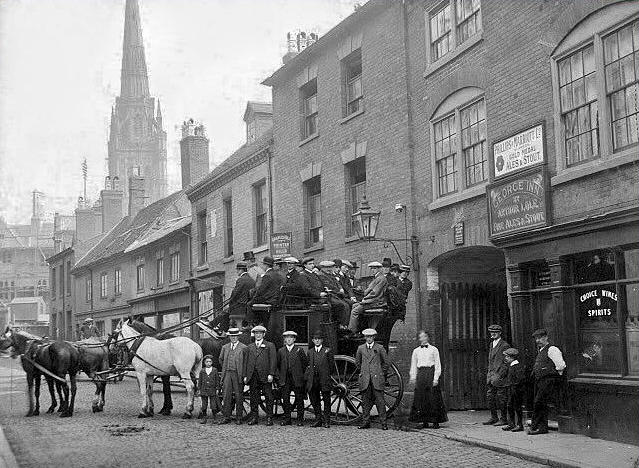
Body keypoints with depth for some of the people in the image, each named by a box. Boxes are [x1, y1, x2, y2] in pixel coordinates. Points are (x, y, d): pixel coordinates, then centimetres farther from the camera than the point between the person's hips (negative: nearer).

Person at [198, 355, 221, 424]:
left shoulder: (215, 370, 2)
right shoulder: (202, 371, 4)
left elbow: (217, 380, 6)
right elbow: (200, 380, 8)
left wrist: (217, 388, 2)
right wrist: (199, 389, 4)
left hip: (212, 390, -1)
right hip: (204, 390, 1)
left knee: (213, 405, 0)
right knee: (204, 405, 5)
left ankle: (213, 418, 11)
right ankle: (204, 418, 14)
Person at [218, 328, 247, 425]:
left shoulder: (243, 348, 0)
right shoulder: (225, 347, 13)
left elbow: (246, 362, 0)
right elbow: (221, 360, 23)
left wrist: (243, 375, -2)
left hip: (238, 374, -3)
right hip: (227, 374, 3)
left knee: (239, 396, 0)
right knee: (226, 395, -1)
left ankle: (239, 418, 7)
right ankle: (226, 417, 2)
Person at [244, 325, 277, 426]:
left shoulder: (270, 346, 6)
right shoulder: (250, 347, 19)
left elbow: (273, 360, -1)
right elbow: (247, 362, 17)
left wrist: (271, 374, -11)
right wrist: (245, 376, 8)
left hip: (265, 376, -4)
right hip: (253, 377, 4)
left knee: (268, 398, -2)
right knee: (254, 399, 5)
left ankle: (269, 418, 1)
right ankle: (254, 418, 11)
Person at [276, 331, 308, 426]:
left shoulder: (299, 350, 2)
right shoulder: (281, 351, 10)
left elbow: (305, 363, 5)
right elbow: (277, 365, 14)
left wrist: (301, 374, 2)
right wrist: (279, 376, 7)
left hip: (297, 379, -2)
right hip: (284, 380, 2)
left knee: (299, 400, 2)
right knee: (285, 399, 1)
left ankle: (300, 419, 8)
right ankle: (287, 419, 9)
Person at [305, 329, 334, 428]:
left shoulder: (328, 350, 2)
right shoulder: (310, 352, 14)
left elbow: (331, 365, 5)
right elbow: (309, 365, 17)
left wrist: (326, 375, 5)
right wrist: (307, 377, 7)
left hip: (324, 379, -4)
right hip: (313, 380, 4)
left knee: (326, 401, 0)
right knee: (314, 401, 7)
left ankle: (326, 421, 6)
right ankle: (318, 419, 18)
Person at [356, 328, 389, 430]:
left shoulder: (380, 348, 3)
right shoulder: (361, 348, 9)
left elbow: (386, 362, 12)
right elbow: (357, 362, 24)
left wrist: (382, 373, 12)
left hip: (377, 378, -2)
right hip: (365, 379, 2)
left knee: (380, 401, -5)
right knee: (365, 401, 3)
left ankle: (383, 422, -2)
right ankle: (366, 422, 10)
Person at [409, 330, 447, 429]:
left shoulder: (434, 350, 6)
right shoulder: (416, 351, 13)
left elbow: (437, 365, 2)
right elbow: (413, 365, 14)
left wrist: (436, 378, -7)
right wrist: (413, 377, 3)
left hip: (431, 373, -3)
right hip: (420, 374, 3)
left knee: (433, 398, -6)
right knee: (421, 398, -1)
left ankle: (435, 421, -1)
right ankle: (424, 422, 6)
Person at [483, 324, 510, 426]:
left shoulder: (505, 346, -8)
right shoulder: (492, 344, 17)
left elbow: (506, 364, -12)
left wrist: (498, 376, -17)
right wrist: (489, 375, 15)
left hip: (500, 376, -8)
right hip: (491, 375, 8)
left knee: (501, 398, -4)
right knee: (490, 396, 8)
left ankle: (504, 419, 3)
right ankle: (494, 417, 16)